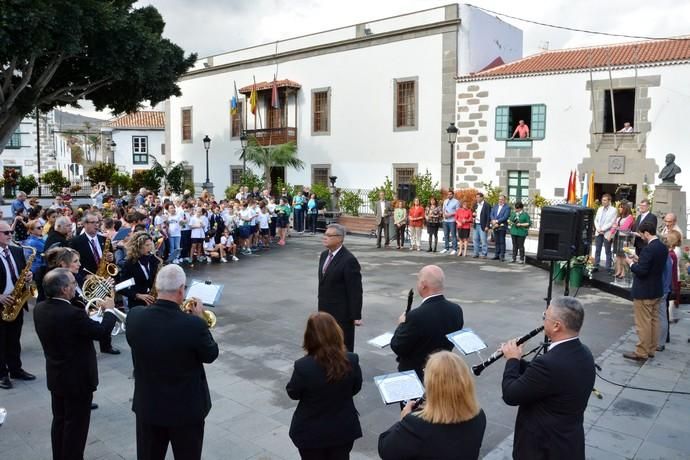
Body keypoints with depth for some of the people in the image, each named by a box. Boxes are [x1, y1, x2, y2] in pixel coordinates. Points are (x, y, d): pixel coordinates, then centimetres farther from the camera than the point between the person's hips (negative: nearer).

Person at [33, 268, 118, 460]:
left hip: (55, 377, 8)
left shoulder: (39, 309, -5)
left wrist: (85, 316, 11)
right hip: (77, 379, -8)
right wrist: (109, 310, -3)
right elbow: (101, 331, -18)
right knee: (76, 425, 8)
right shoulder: (73, 314, -31)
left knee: (60, 421, 23)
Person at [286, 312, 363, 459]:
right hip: (344, 429, 2)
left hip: (311, 433, -2)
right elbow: (356, 388, -1)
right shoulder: (352, 361, -19)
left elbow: (293, 393, -9)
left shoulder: (303, 366, -28)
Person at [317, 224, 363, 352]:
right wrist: (321, 300, 17)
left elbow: (355, 291, -17)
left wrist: (356, 316, -16)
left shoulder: (349, 260, -18)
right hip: (325, 310, 8)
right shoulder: (324, 255, 8)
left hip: (342, 313, -8)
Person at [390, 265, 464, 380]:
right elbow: (452, 341, 6)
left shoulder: (416, 316, -29)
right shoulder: (456, 310, -8)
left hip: (416, 374, -6)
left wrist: (402, 324, -2)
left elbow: (397, 347, -17)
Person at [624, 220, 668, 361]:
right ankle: (651, 349, 25)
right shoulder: (663, 247, 5)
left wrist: (631, 263, -8)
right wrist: (639, 260, 9)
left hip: (644, 292, -9)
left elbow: (641, 271, -25)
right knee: (654, 320, 15)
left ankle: (641, 352, 6)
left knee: (643, 323, -1)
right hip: (656, 290, 9)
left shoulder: (648, 249, -23)